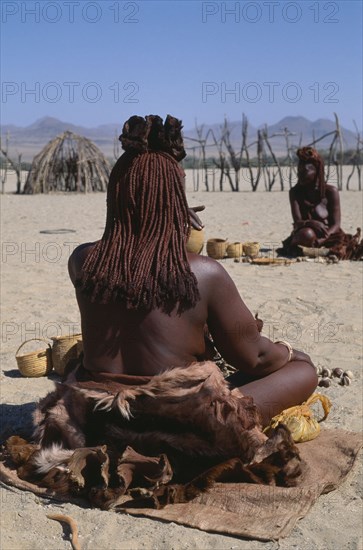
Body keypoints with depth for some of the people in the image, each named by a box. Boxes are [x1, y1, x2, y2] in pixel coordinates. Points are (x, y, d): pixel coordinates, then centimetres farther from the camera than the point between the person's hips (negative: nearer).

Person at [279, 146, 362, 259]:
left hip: (328, 236, 1)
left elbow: (336, 224, -8)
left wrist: (321, 240, -28)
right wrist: (311, 223, -34)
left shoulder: (331, 191, -3)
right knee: (306, 235, -37)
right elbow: (297, 221, -10)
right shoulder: (295, 192, 1)